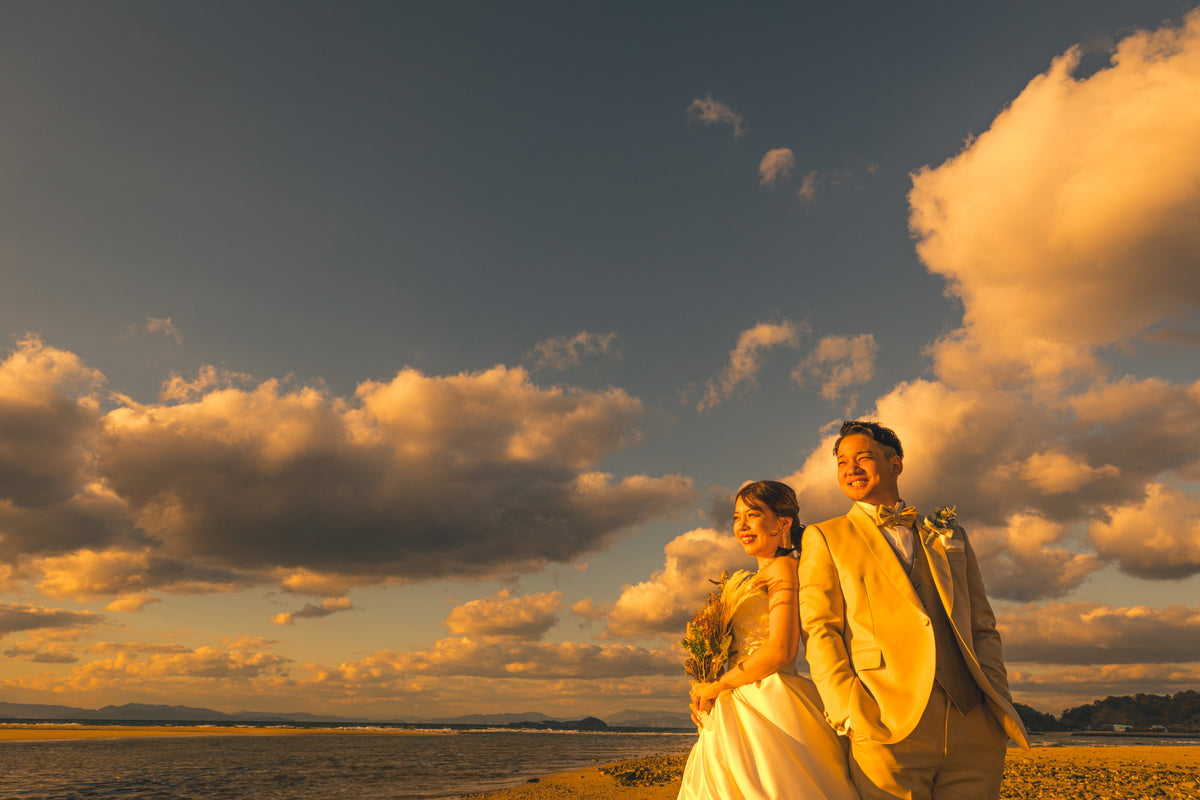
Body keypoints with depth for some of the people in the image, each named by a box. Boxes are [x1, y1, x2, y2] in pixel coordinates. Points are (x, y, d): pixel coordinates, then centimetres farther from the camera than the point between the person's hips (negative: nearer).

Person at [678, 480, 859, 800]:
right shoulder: (752, 581, 18)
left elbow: (780, 650, -19)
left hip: (769, 705, -8)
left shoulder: (782, 567, -9)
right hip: (740, 709, 8)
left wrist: (716, 687, -10)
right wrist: (705, 697, 3)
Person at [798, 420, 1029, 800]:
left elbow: (983, 629, 18)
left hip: (973, 726, 3)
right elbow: (818, 630, 1)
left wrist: (998, 702, 4)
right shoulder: (824, 538, 10)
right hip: (888, 727, -3)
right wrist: (848, 711, -11)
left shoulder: (950, 537, 21)